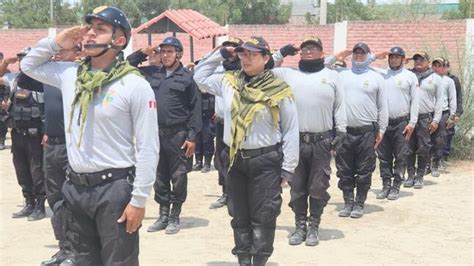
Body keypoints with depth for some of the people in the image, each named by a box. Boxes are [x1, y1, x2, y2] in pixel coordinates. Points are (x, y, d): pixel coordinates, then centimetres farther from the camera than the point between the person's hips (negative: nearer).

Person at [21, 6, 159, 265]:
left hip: (115, 188, -6)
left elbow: (148, 148, -12)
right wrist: (56, 42, 6)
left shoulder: (136, 85, -11)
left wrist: (138, 200, -14)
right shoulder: (69, 74, 6)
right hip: (76, 187, 6)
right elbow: (28, 65, 24)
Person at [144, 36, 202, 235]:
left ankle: (174, 217, 15)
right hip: (156, 133, 4)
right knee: (160, 178, 11)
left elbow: (195, 109, -5)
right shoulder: (152, 73, 7)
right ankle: (163, 215, 22)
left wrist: (192, 137, -11)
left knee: (178, 178, 3)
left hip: (178, 135, -4)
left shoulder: (187, 77, -3)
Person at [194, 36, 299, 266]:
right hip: (235, 160, 4)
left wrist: (287, 168, -6)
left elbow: (291, 132, -5)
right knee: (239, 216, 12)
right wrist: (220, 54, 9)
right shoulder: (228, 81, 4)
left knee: (263, 218, 1)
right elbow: (200, 77, 20)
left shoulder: (279, 90, -8)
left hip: (265, 161, -4)